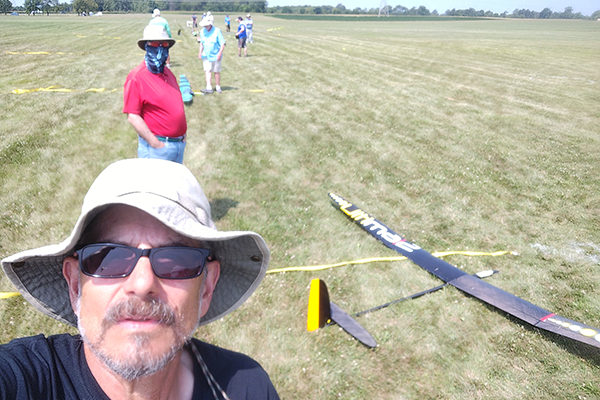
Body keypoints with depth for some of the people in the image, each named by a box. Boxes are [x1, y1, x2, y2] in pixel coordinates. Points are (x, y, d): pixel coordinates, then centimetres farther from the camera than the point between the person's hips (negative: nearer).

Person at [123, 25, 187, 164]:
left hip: (180, 144, 8)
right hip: (157, 147, -7)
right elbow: (132, 116, -17)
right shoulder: (136, 77, -13)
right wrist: (156, 144, -19)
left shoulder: (168, 74, 11)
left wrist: (183, 134, 8)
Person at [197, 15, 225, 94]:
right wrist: (200, 52, 7)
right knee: (207, 70, -6)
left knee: (216, 71, 6)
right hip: (206, 55, 4)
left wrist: (220, 53, -19)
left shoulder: (217, 31, -12)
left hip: (215, 55, -4)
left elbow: (222, 43, -11)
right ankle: (209, 88, -9)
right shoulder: (202, 31, 3)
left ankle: (218, 87, 20)